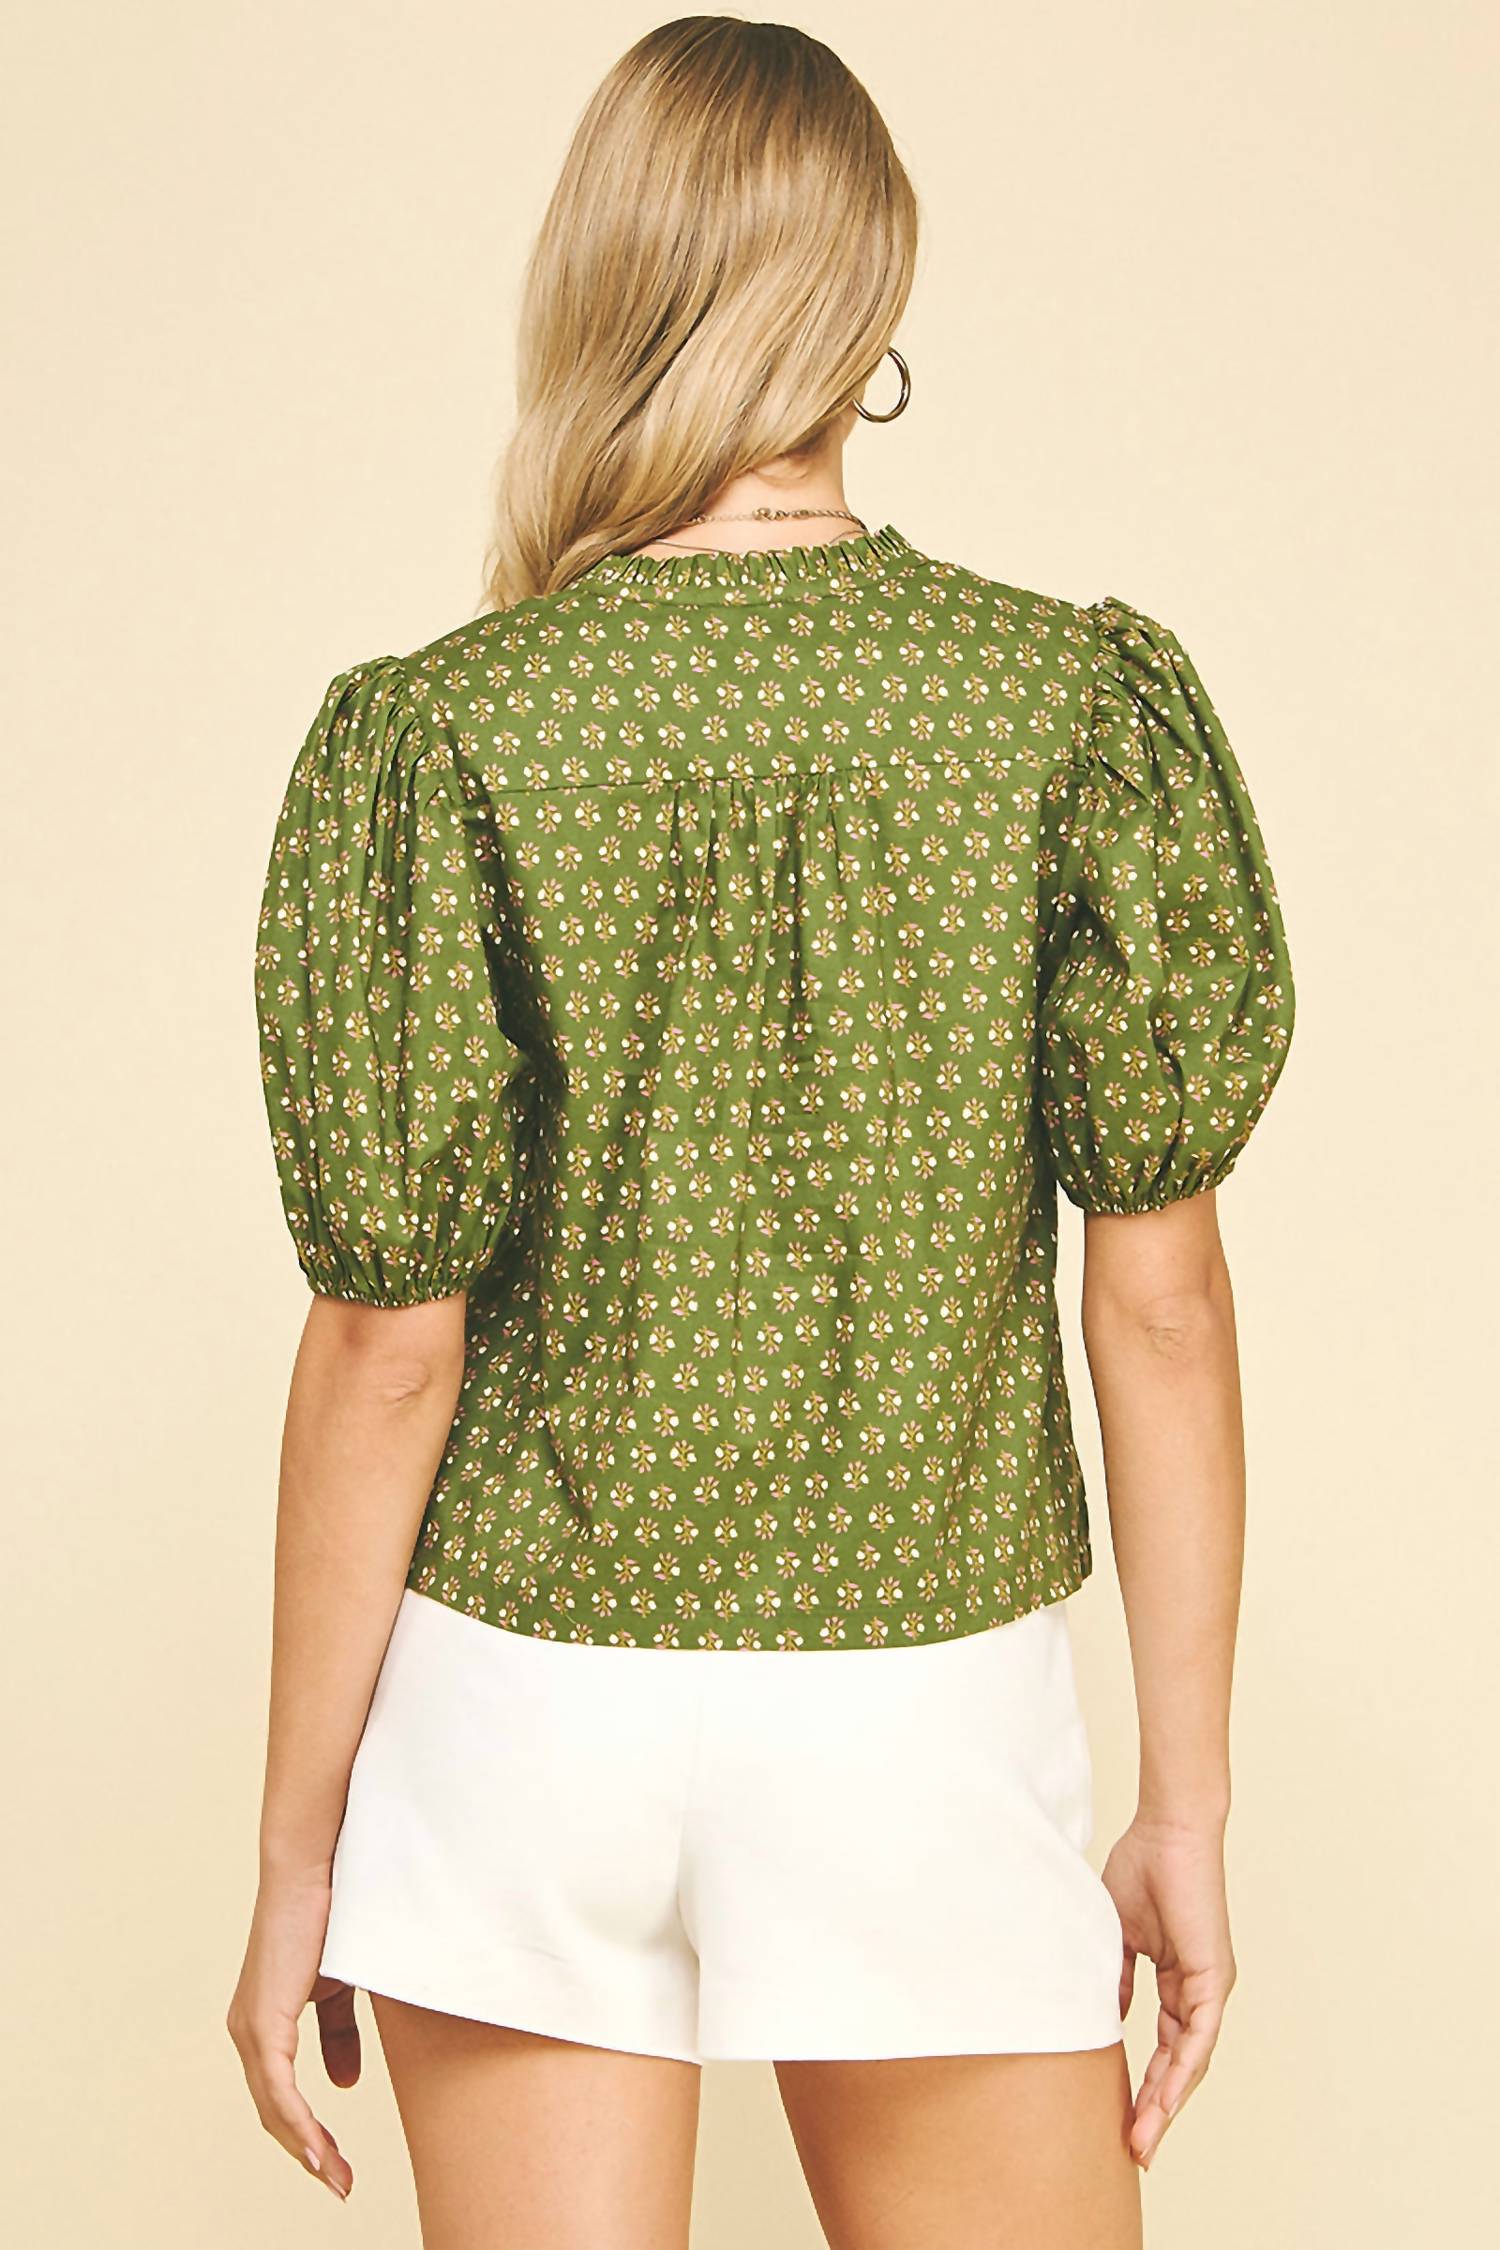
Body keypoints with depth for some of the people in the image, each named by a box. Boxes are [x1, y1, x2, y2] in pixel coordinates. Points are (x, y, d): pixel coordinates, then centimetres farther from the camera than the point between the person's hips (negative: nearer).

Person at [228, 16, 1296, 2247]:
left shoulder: (439, 736, -10)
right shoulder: (1084, 701, -7)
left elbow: (389, 1342, -9)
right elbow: (1158, 1290, -6)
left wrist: (296, 1853, 2)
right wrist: (1191, 1805, 3)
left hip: (532, 1713, 0)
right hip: (928, 1721, 1)